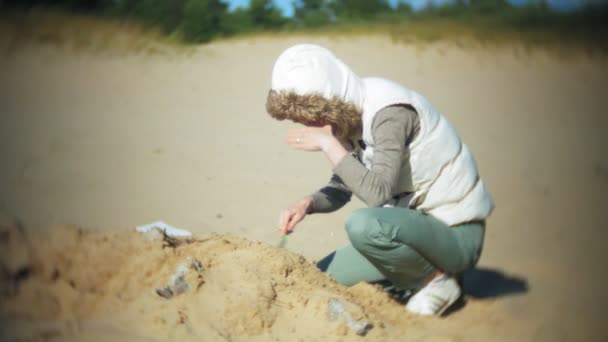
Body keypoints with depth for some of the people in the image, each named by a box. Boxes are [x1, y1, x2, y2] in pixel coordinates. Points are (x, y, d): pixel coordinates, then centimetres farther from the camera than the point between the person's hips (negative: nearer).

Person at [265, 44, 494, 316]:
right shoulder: (349, 116, 2)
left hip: (456, 233, -9)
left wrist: (328, 143, -26)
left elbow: (377, 192, -35)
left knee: (365, 225, -36)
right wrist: (307, 204, -9)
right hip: (416, 222, 9)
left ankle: (436, 278, -10)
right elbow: (341, 188, 11)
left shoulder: (390, 112, -24)